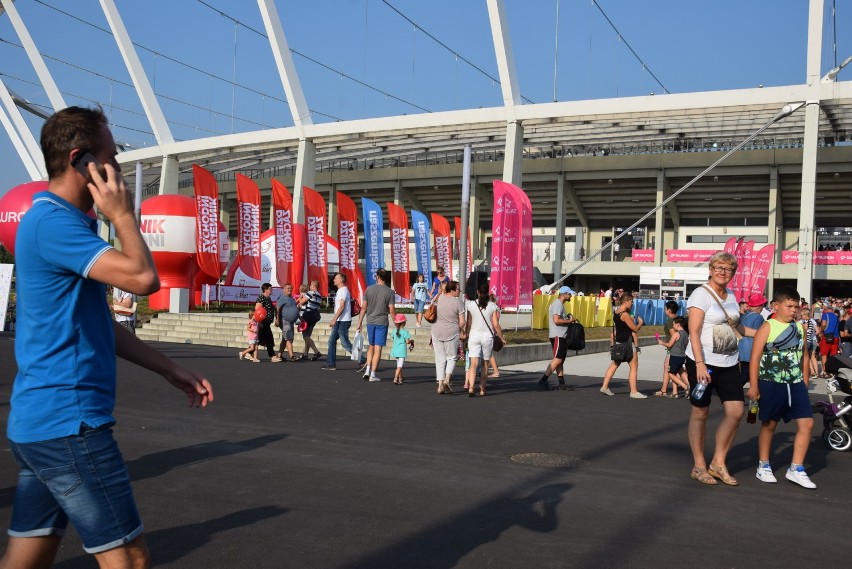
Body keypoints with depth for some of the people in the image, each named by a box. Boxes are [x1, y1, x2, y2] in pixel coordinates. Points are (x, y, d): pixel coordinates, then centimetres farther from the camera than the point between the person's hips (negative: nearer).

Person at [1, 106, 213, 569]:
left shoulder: (59, 222, 17)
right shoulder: (54, 222, -16)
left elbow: (98, 324, 19)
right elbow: (143, 278, -28)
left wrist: (171, 371, 16)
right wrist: (123, 215, -10)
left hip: (38, 422, 10)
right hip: (69, 422, -10)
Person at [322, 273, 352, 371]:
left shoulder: (343, 290, -13)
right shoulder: (340, 291, 18)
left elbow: (342, 307, -21)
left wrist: (334, 319, -24)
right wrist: (334, 320, 21)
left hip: (343, 321, -10)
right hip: (339, 321, 10)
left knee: (345, 343, -9)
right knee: (331, 341, 8)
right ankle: (331, 364, 9)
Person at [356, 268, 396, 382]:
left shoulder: (369, 289, -1)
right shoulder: (389, 292, -6)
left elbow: (363, 307, 1)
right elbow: (392, 311, -8)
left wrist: (359, 322, 8)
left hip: (370, 322, 2)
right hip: (382, 323, -2)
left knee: (370, 346, 17)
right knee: (377, 348, 1)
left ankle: (367, 370, 9)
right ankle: (373, 374, 1)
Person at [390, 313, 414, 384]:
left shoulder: (395, 332, 5)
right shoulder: (405, 332, -12)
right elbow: (407, 341, -14)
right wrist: (412, 341, 5)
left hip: (395, 351, 6)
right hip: (402, 351, -6)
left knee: (399, 366, 18)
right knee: (399, 366, -8)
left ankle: (400, 379, 24)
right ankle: (395, 379, -19)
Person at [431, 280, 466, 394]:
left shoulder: (439, 298, -2)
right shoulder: (458, 302, -13)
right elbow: (462, 322, -11)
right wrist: (461, 332, 6)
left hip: (436, 332, 3)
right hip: (452, 333, -3)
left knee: (440, 359, 10)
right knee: (451, 357, 13)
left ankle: (440, 385, 6)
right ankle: (447, 379, -7)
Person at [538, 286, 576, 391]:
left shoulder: (560, 304, 19)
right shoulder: (557, 304, -14)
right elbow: (556, 320, -24)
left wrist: (568, 318, 10)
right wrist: (569, 321, -14)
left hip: (561, 336, 11)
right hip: (558, 336, -11)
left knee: (560, 360, 11)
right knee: (557, 359, -12)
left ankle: (561, 383, 15)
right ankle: (543, 381, -12)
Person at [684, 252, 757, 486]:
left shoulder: (730, 295, 13)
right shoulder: (701, 294, -10)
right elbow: (694, 332, -17)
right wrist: (700, 364, -25)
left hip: (729, 363, 7)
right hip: (703, 362, -7)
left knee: (735, 411, 1)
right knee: (700, 413, 3)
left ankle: (718, 463, 15)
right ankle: (698, 466, 14)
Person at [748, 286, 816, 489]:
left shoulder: (800, 328, 9)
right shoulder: (768, 327, -7)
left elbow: (803, 357, 17)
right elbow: (755, 357, -9)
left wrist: (805, 383, 16)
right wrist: (753, 385, -12)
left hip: (796, 384, 5)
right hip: (771, 384, -5)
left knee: (807, 423, -2)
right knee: (769, 425, 7)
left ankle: (796, 469, 9)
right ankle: (763, 466, 22)